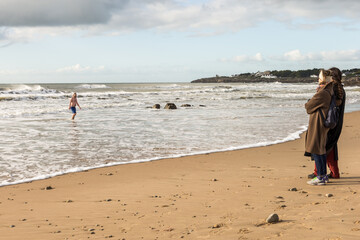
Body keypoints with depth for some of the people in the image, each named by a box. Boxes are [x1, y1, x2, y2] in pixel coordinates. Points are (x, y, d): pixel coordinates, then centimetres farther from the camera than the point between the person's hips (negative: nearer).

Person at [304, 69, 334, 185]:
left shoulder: (322, 93, -20)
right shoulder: (329, 91, 10)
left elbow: (308, 105, -10)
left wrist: (307, 104, 10)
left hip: (317, 123, -10)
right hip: (323, 123, 10)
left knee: (315, 150, -5)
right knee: (321, 149, 15)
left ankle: (320, 178, -2)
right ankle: (324, 175, 21)